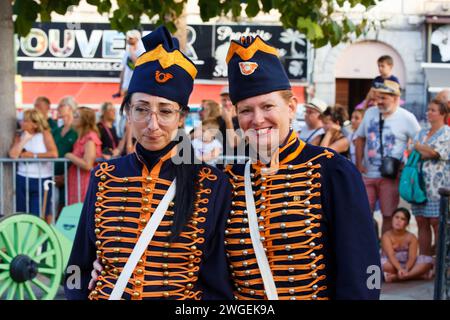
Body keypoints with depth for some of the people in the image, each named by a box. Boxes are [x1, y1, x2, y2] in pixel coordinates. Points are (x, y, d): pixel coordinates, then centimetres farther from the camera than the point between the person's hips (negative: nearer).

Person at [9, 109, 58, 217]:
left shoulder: (45, 134, 2)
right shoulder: (19, 137, 10)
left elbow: (54, 153, -14)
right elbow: (13, 155, -9)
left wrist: (33, 155, -10)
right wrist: (24, 139, -8)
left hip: (42, 180, -3)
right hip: (22, 180, 3)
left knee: (38, 217, -3)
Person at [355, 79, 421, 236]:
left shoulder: (406, 117, -5)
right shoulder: (370, 113, 8)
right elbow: (360, 138, 17)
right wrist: (359, 163, 8)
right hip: (368, 174, 4)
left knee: (388, 216, 4)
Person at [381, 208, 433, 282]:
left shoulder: (411, 237, -3)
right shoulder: (387, 236, -11)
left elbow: (412, 257, -16)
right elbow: (391, 255, -25)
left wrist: (406, 269, -37)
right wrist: (399, 269, -43)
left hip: (407, 265, 3)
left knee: (428, 260, -21)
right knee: (382, 262, -36)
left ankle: (396, 277, -31)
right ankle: (416, 274, -26)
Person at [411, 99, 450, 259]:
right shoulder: (422, 133, 19)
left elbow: (434, 152, -13)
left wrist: (418, 147, 2)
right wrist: (426, 154, -8)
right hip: (420, 184, 6)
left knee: (437, 222, -7)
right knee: (422, 222, 5)